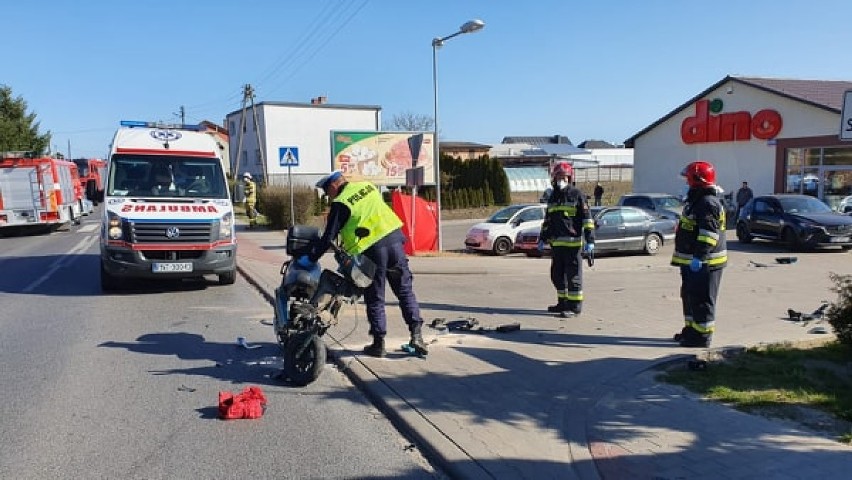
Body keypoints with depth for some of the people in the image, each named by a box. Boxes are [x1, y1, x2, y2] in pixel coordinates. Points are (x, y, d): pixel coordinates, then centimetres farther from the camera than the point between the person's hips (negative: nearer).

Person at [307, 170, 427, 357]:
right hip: (394, 238, 5)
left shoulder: (340, 204, -4)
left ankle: (378, 343, 15)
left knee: (375, 299, 8)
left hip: (372, 250, -5)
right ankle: (416, 334, 6)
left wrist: (310, 258, 2)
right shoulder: (368, 186, 14)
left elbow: (328, 238, -7)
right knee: (405, 291, 11)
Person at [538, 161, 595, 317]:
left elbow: (587, 219, -7)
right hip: (556, 243, 7)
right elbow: (547, 220, 25)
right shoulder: (553, 197, 18)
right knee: (557, 275, 13)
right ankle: (563, 303, 26)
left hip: (572, 242, -7)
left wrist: (590, 240, -14)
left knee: (573, 275, -3)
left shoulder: (577, 194, -2)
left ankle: (574, 306, 3)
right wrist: (542, 239, 21)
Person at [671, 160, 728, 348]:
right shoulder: (695, 200, 17)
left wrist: (699, 256, -32)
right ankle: (691, 329, 31)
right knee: (689, 296, 19)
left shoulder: (708, 203, -18)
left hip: (704, 263, -11)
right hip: (692, 261, 11)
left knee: (702, 300, -4)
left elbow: (709, 234, -27)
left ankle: (702, 336, 3)